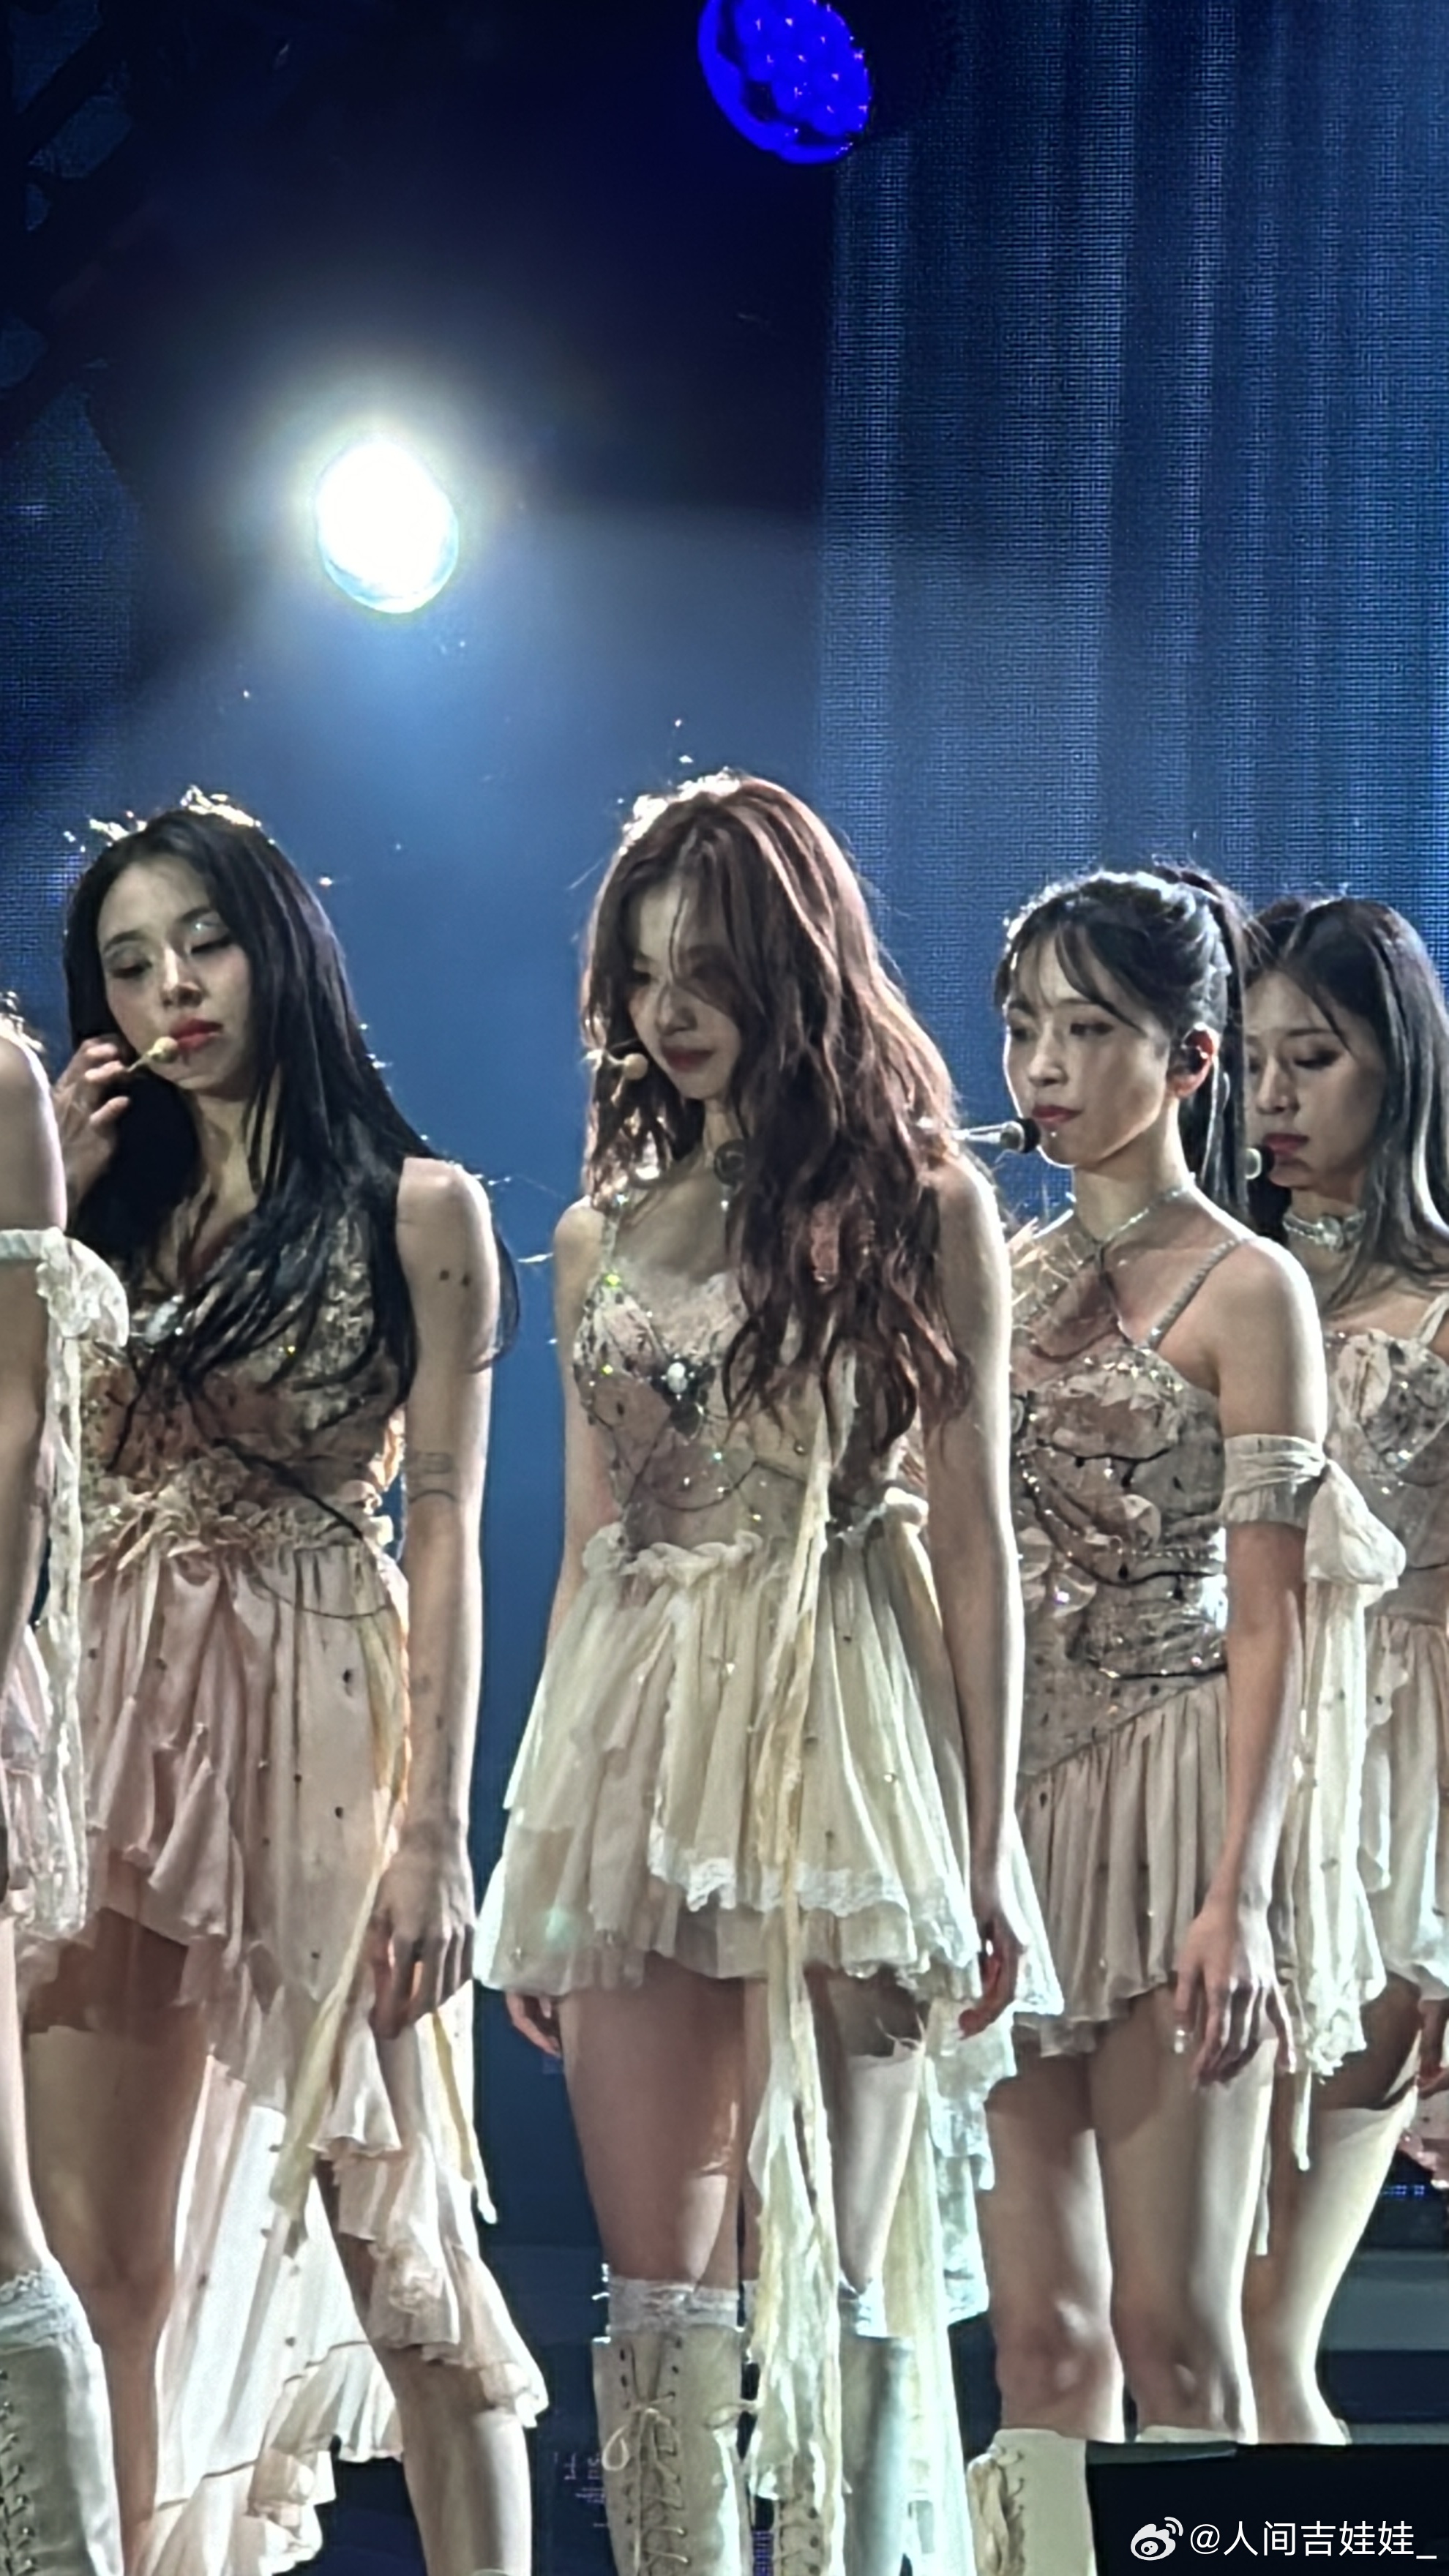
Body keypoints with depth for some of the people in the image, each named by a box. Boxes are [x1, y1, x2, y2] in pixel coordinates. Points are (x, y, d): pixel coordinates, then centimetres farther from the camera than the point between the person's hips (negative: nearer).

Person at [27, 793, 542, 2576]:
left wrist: (438, 1828, -10)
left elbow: (444, 1530, -3)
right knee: (97, 2228, -1)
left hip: (314, 1729, -4)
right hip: (113, 1727, 4)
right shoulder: (117, 1207, 16)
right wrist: (37, 1203, 2)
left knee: (387, 2214, -3)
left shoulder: (414, 1210, 2)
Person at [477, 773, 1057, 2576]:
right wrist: (536, 1861, 12)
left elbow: (972, 1538, 0)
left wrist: (984, 1855, -5)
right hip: (633, 1750, 4)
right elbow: (587, 1546, 16)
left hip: (842, 1742, -4)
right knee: (657, 2283, 3)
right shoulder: (605, 1234, 14)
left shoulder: (917, 1207, 1)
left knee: (843, 2275, -3)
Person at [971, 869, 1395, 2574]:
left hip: (1166, 1789, -6)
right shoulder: (1008, 1278, 12)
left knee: (1170, 2325, -3)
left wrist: (1237, 1896, -17)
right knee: (1037, 2324, 7)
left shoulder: (1243, 1291, -4)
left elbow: (1265, 1620, -9)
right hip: (1003, 1796, 6)